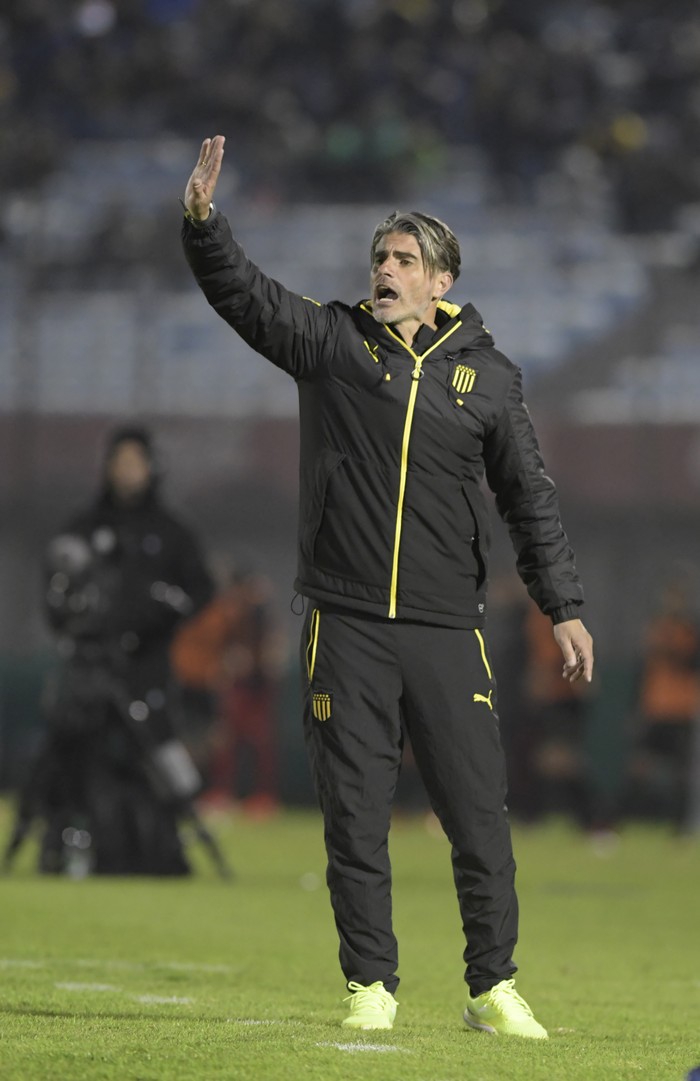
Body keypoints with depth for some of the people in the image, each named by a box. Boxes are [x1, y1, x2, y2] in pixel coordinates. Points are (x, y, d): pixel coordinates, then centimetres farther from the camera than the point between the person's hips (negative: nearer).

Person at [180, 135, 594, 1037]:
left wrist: (563, 607, 5)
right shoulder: (332, 343, 6)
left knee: (479, 818, 0)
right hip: (347, 629, 0)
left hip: (448, 632, 0)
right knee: (355, 819, 2)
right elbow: (239, 291, -3)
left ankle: (493, 990, 11)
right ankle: (370, 987, 11)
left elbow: (530, 498, 10)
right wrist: (201, 216, -21)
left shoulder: (487, 375, 7)